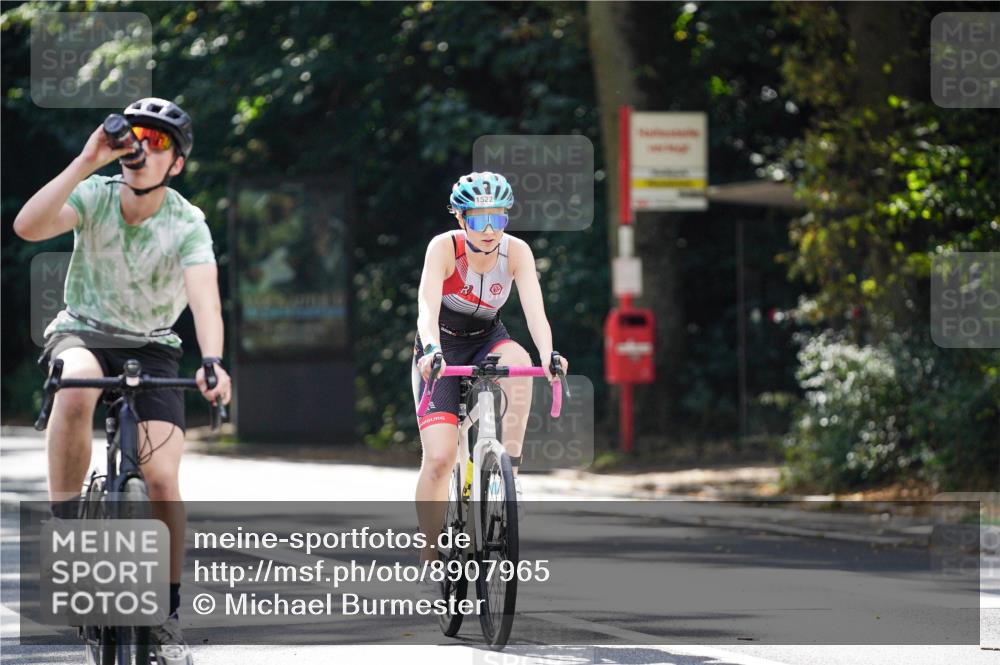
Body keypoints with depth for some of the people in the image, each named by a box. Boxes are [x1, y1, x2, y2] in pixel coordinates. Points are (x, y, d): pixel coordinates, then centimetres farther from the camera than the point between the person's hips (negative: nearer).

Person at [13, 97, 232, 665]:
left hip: (151, 348, 0)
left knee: (163, 479, -15)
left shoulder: (188, 223, -17)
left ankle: (167, 615, 2)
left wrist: (212, 361, -50)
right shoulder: (95, 195, -14)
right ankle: (63, 529, -25)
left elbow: (205, 297, -32)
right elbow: (28, 226, -32)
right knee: (76, 389, -38)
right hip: (83, 331, 0)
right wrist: (86, 162, -38)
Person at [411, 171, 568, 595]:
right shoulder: (444, 248, -24)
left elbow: (535, 311, -28)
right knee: (439, 457, -16)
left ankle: (510, 466, -25)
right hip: (442, 349, -2)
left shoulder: (516, 252, -18)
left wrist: (548, 355, -47)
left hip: (487, 341, 2)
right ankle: (430, 560, -3)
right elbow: (427, 306, -37)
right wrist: (431, 349, -56)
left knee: (518, 361, -36)